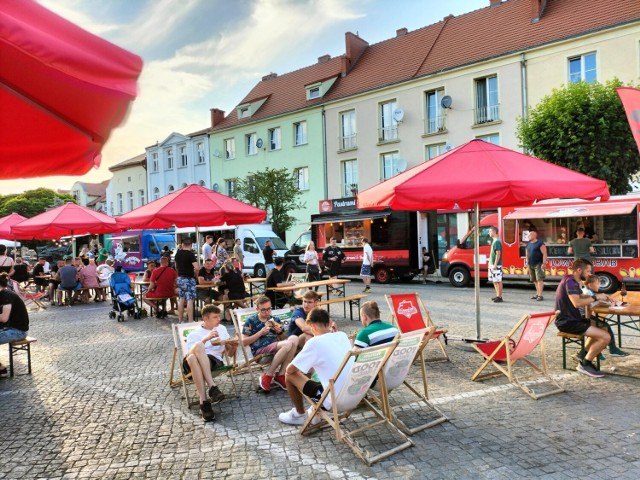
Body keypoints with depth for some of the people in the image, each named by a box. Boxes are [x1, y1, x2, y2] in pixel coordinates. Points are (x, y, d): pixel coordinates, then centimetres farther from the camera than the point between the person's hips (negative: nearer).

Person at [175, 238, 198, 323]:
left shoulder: (178, 253, 5)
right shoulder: (190, 254, -16)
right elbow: (196, 268, -23)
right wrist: (194, 272, -3)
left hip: (180, 278, 7)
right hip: (189, 279, -7)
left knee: (181, 300, 13)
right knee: (190, 300, -6)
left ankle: (180, 321, 18)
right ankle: (191, 322, -7)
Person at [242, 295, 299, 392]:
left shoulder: (275, 320, 20)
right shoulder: (251, 321, 7)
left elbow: (284, 339, 24)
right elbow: (244, 342, 0)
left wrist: (280, 332, 2)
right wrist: (260, 333, -9)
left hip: (276, 348, 5)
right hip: (259, 350, -5)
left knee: (294, 339, -26)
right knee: (287, 344, -31)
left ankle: (280, 375, -18)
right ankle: (267, 376, -17)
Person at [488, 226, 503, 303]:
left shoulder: (497, 241, -15)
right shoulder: (494, 241, 15)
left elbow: (498, 254, -19)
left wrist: (495, 265, -21)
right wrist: (491, 263, 18)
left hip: (496, 265, -10)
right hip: (492, 265, 10)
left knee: (498, 281, -5)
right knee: (495, 281, 14)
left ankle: (500, 297, -1)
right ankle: (497, 295, 22)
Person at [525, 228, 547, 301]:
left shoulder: (540, 243, -7)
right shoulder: (528, 244, 15)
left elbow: (544, 254, -12)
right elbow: (527, 254, 22)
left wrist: (544, 263, -18)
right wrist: (527, 262, 15)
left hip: (538, 264, -7)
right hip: (531, 265, 7)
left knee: (539, 279, -10)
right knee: (535, 280, 11)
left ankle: (540, 295, -11)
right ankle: (537, 294, 21)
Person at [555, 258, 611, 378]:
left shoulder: (573, 281, 15)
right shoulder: (570, 282, -19)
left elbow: (582, 296, 27)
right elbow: (577, 303, -30)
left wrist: (600, 297, 13)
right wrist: (596, 297, -17)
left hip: (571, 319, 11)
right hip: (567, 322, -11)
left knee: (601, 327, 25)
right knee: (606, 337, -16)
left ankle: (584, 356, 24)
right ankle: (585, 364, 0)